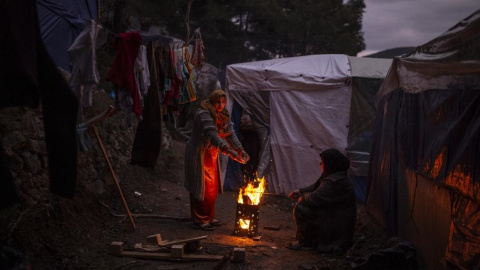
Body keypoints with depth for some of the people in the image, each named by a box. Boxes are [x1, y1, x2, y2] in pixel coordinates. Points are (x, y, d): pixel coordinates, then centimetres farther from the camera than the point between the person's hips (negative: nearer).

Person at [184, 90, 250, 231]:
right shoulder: (203, 114, -23)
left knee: (212, 187, 14)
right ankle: (200, 220, 6)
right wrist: (228, 150, -47)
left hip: (211, 154, 9)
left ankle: (209, 217, 26)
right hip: (198, 154, -9)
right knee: (201, 187, -4)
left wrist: (240, 150, -18)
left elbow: (230, 134, -3)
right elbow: (212, 134, -36)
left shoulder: (223, 115, 4)